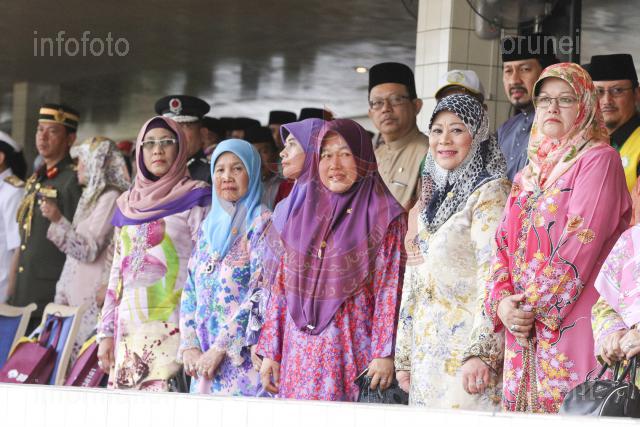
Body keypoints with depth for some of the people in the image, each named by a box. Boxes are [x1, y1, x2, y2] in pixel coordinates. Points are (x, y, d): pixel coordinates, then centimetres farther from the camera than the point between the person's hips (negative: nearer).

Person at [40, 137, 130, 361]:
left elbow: (89, 249, -14)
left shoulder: (111, 197, -9)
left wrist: (58, 220, -22)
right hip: (78, 296, 9)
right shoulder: (93, 196, 19)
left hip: (93, 299, -9)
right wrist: (63, 292, 18)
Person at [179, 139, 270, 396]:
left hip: (243, 356, -6)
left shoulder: (262, 223, -4)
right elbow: (190, 291, 14)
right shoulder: (208, 226, 16)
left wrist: (221, 348, -16)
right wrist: (189, 346, -1)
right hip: (203, 357, 6)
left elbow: (260, 292, -13)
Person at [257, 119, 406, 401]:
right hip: (300, 354, 4)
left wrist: (384, 354, -13)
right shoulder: (301, 211, 13)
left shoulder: (385, 218, 0)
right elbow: (282, 283, 13)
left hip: (354, 354, -4)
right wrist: (270, 352, 8)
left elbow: (389, 289, -5)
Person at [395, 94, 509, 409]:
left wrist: (482, 353, -23)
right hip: (427, 353, 7)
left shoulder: (491, 193, -6)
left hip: (468, 349, -7)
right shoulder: (431, 197, 18)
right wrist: (404, 356, 17)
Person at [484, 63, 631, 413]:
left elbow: (580, 244, -12)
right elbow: (504, 246, 15)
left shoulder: (598, 161, -2)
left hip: (572, 325, -7)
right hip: (523, 334, 7)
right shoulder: (528, 175, 21)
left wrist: (532, 304, -13)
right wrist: (501, 302, -4)